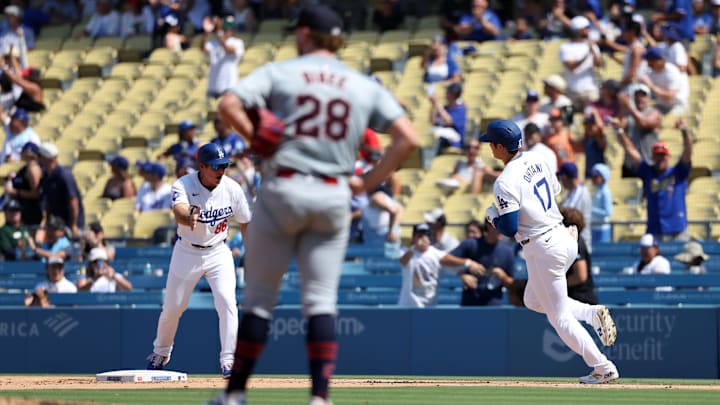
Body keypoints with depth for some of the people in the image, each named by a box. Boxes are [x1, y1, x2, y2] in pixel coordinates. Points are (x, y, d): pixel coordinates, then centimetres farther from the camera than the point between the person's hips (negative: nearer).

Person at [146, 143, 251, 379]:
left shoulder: (232, 189, -12)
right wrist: (189, 217, -67)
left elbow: (245, 223, 2)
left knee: (227, 302, -18)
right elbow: (179, 211, -43)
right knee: (173, 307, 9)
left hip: (218, 252, 1)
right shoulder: (183, 186, -21)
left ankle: (228, 361, -13)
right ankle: (160, 353, 36)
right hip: (187, 252, -1)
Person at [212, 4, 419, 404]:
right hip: (334, 197, 2)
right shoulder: (365, 86, 9)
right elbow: (407, 139, 0)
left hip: (283, 190, -2)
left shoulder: (279, 72, 2)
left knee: (258, 296, 7)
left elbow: (229, 105, -13)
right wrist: (368, 181, 4)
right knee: (321, 300, 4)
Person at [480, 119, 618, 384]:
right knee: (533, 301, 25)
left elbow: (509, 229, -21)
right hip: (565, 237, 9)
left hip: (543, 250, -9)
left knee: (559, 317, 3)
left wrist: (492, 217, -1)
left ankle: (603, 368, 4)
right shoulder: (536, 160, 5)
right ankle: (594, 313, 9)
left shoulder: (506, 183, -20)